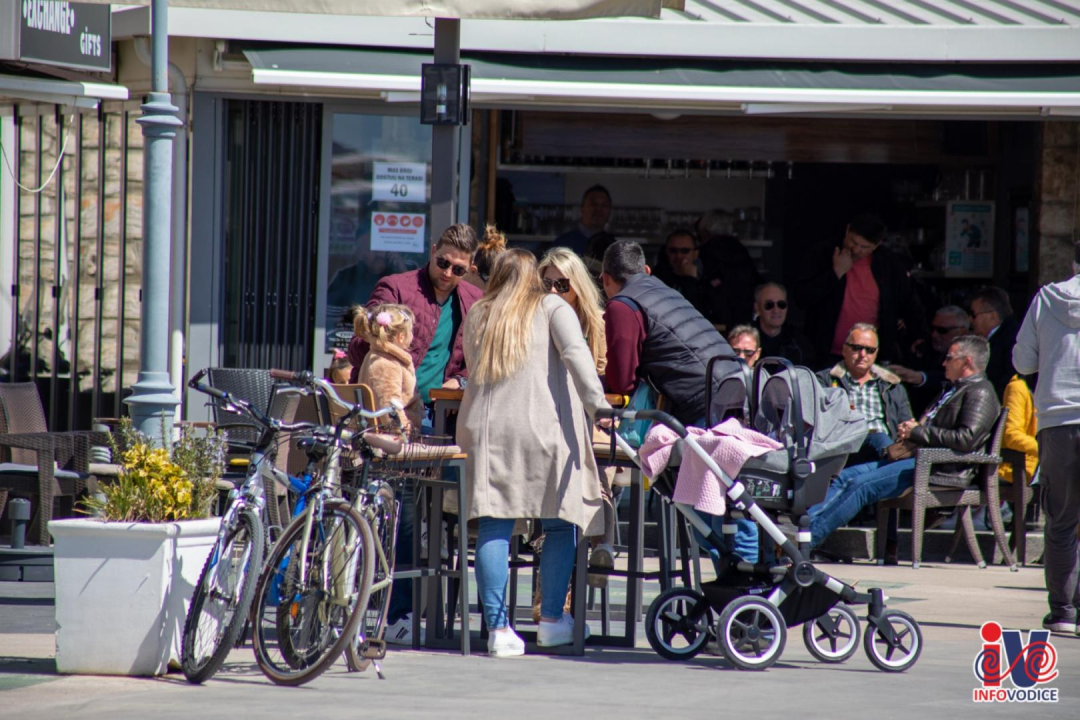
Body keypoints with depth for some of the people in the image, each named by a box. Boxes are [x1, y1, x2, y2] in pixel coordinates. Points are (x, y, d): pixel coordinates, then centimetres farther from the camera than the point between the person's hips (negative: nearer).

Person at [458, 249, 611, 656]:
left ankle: (498, 628, -5)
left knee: (494, 527, 0)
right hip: (544, 429, -3)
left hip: (487, 428, 3)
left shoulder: (477, 316, 19)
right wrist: (597, 404, -14)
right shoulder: (552, 308, 9)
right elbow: (575, 353, -7)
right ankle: (552, 620, 8)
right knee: (560, 522, 9)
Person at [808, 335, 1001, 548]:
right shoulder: (952, 390, 27)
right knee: (847, 476, 0)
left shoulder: (980, 393, -6)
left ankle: (810, 536, -23)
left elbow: (967, 439, -21)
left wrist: (918, 432, -13)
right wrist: (909, 430, 6)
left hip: (941, 470, -11)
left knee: (861, 485, -21)